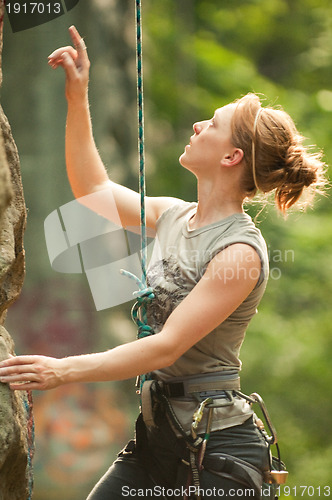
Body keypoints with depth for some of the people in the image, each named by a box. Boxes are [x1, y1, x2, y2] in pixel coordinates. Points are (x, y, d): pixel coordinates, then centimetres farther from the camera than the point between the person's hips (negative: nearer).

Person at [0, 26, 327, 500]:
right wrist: (78, 99, 16)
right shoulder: (175, 216, 8)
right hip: (156, 430, 8)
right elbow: (94, 189, 24)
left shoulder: (240, 250, -17)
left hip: (216, 444, -7)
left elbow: (168, 347, -21)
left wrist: (65, 371, -24)